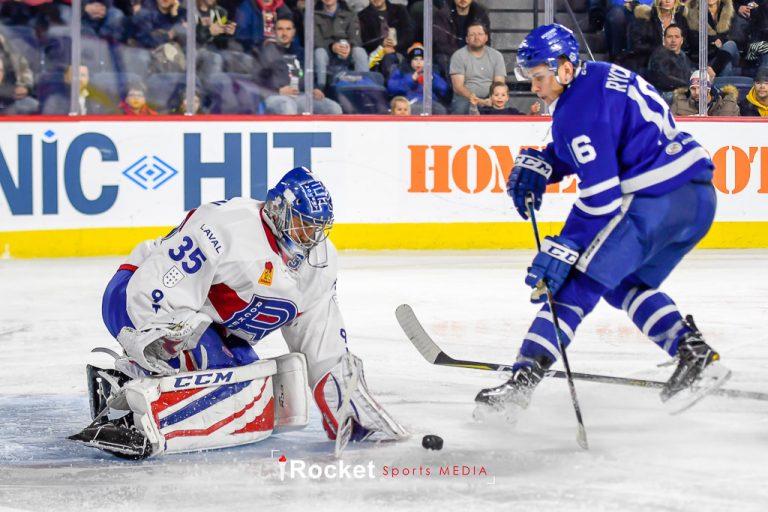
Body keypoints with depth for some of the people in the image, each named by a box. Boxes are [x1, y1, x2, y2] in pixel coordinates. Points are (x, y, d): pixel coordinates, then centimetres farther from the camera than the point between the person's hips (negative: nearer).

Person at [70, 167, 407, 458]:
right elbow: (158, 288, -30)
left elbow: (322, 342, 7)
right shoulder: (229, 225, -25)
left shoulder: (319, 264, 2)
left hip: (215, 333, 10)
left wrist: (349, 400, -1)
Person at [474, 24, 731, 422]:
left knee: (577, 280, -6)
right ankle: (695, 354, 11)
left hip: (655, 202, -10)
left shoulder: (580, 107, -15)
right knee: (623, 283, 23)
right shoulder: (598, 76, 15)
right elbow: (576, 148, 29)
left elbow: (600, 195, -19)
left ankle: (522, 380, -10)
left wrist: (560, 252, -17)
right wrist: (537, 166, 12)